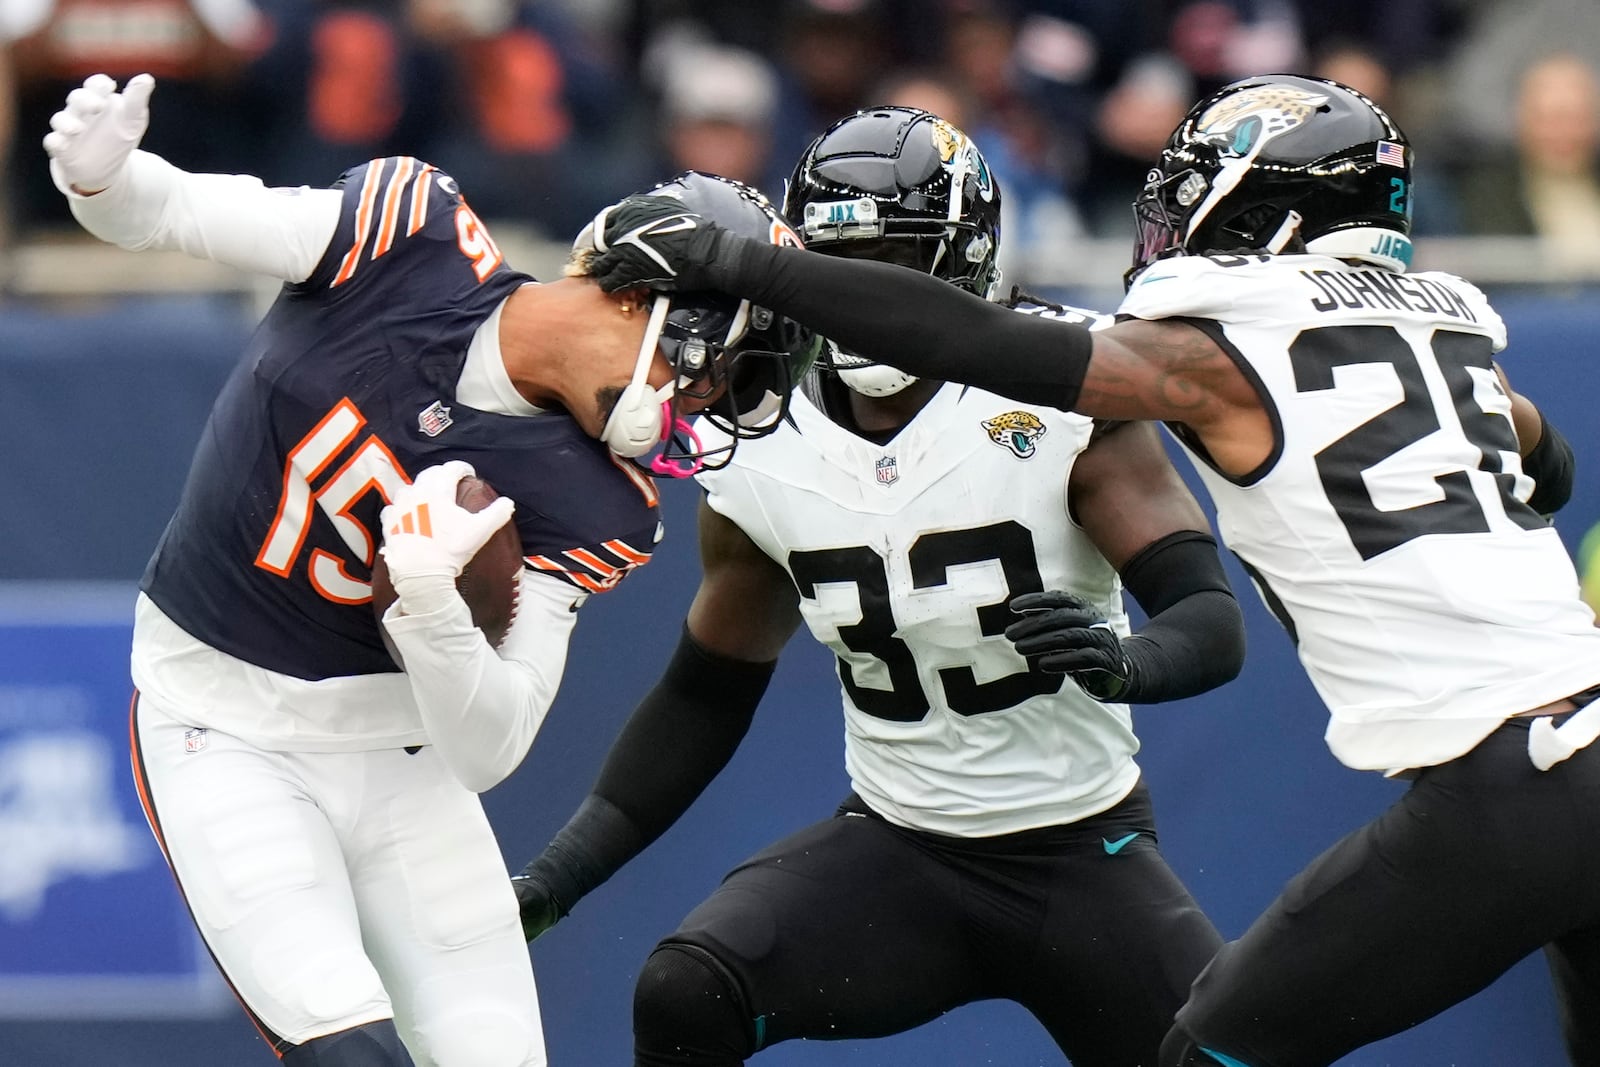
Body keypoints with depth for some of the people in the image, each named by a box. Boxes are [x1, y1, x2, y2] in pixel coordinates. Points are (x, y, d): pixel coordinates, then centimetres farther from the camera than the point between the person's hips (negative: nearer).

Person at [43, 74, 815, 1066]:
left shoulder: (588, 512, -12)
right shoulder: (406, 233, -16)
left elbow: (487, 753, -18)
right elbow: (157, 211, -10)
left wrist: (430, 602, -36)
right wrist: (98, 170, -33)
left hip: (399, 743, 3)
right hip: (221, 728, -3)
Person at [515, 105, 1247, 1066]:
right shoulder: (764, 457, -4)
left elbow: (1213, 619, -19)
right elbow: (705, 698, 8)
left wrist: (1123, 661, -43)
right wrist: (552, 880, 1)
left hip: (1083, 854, -2)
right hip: (896, 848, 2)